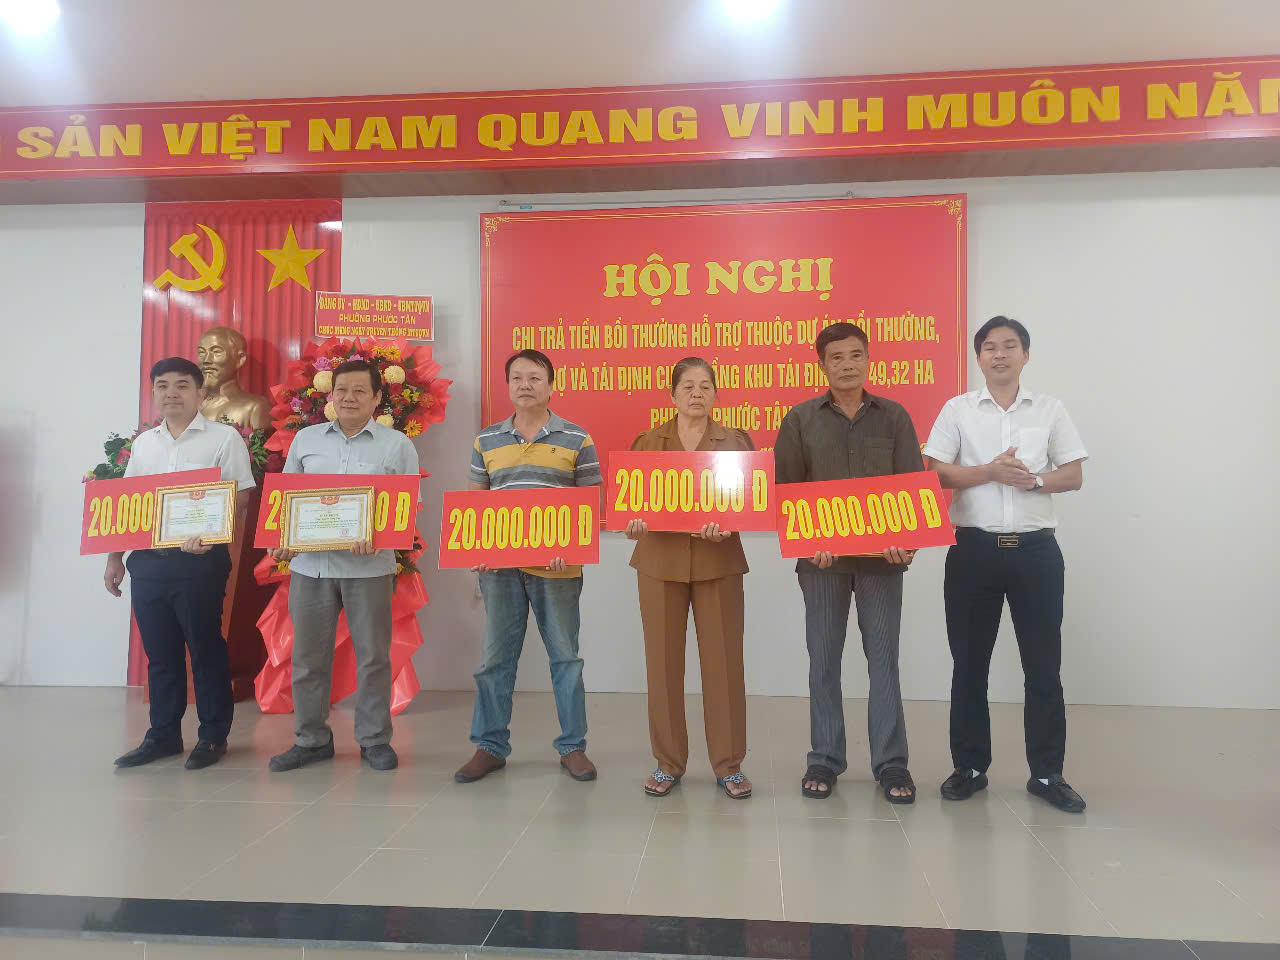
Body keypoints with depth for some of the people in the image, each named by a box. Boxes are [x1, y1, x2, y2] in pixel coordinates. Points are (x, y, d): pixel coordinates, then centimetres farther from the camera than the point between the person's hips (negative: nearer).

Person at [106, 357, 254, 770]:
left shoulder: (224, 438, -2)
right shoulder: (144, 442, 15)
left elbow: (240, 497, -7)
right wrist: (115, 556, 12)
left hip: (200, 561, -5)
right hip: (147, 561, 5)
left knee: (206, 649, 2)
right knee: (159, 652, 11)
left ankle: (213, 736, 13)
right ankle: (163, 734, 23)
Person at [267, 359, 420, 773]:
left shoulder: (396, 444, 2)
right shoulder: (306, 439, 11)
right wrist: (282, 538, 0)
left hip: (369, 566, -2)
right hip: (310, 563, 3)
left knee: (373, 656, 4)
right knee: (308, 657, 9)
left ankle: (375, 740, 18)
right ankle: (311, 739, 23)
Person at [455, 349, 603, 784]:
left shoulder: (577, 439, 1)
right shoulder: (486, 441, 9)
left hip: (556, 568, -2)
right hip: (499, 567, 2)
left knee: (565, 657, 7)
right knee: (495, 658, 9)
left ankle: (572, 746, 19)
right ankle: (490, 746, 22)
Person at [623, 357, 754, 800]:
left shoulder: (736, 441, 6)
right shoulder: (648, 442, 7)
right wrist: (633, 522, -16)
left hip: (718, 561, 0)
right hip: (660, 560, 1)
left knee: (723, 662, 1)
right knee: (663, 662, 4)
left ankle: (729, 764, 16)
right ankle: (668, 762, 19)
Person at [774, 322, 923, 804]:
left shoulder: (894, 416, 6)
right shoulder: (800, 419, 3)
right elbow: (786, 489, 1)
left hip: (881, 556, 1)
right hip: (822, 556, 0)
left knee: (884, 659, 5)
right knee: (823, 660, 7)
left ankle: (890, 763, 16)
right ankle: (825, 759, 19)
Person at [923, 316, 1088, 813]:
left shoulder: (1050, 409, 7)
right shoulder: (957, 409, 4)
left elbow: (1073, 475, 6)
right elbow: (936, 473, -3)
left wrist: (1032, 479, -13)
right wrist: (991, 471, -16)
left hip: (1035, 549, 1)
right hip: (974, 549, 0)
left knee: (1043, 665, 5)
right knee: (969, 664, 7)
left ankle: (1047, 773, 18)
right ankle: (969, 766, 19)